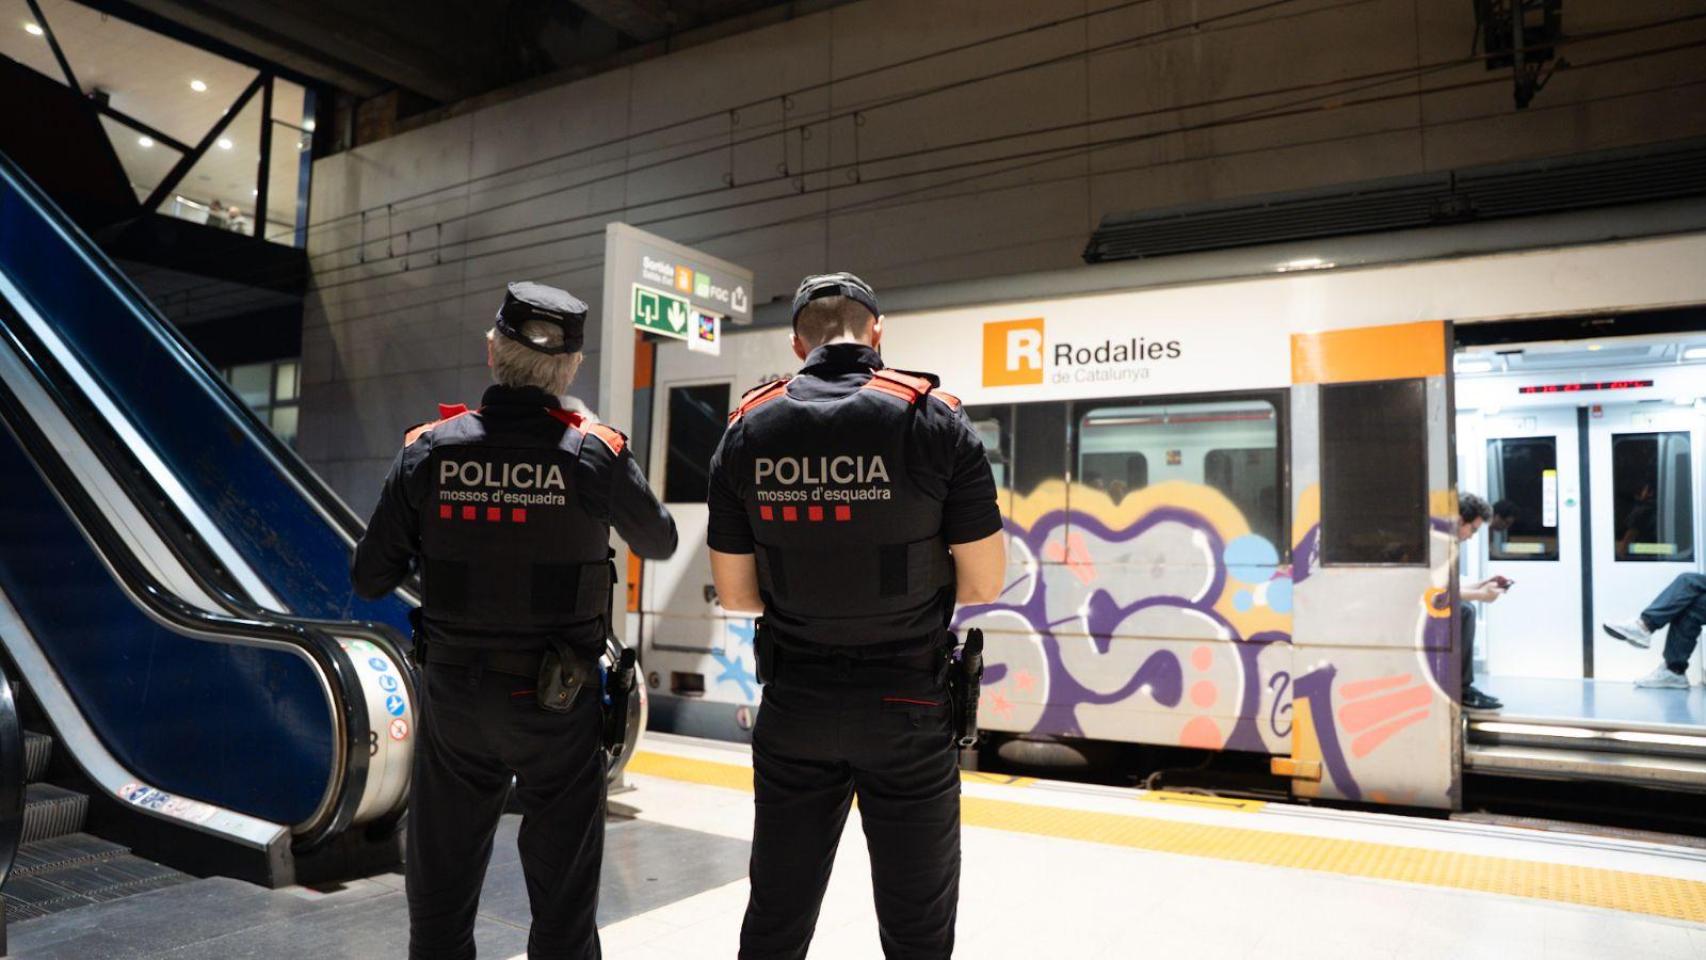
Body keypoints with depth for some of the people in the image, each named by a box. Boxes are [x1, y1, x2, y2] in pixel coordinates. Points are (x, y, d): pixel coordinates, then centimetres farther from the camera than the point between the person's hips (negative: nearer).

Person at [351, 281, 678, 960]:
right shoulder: (596, 455, -12)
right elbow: (660, 544, 6)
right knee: (562, 901, 13)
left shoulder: (428, 451, -8)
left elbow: (370, 579, -4)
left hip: (453, 695, 2)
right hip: (558, 703, -1)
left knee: (440, 892, 19)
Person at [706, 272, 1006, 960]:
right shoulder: (933, 420, -10)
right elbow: (983, 582, -8)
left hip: (793, 706, 3)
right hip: (907, 708, -2)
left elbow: (735, 592, 1)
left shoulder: (748, 429, -2)